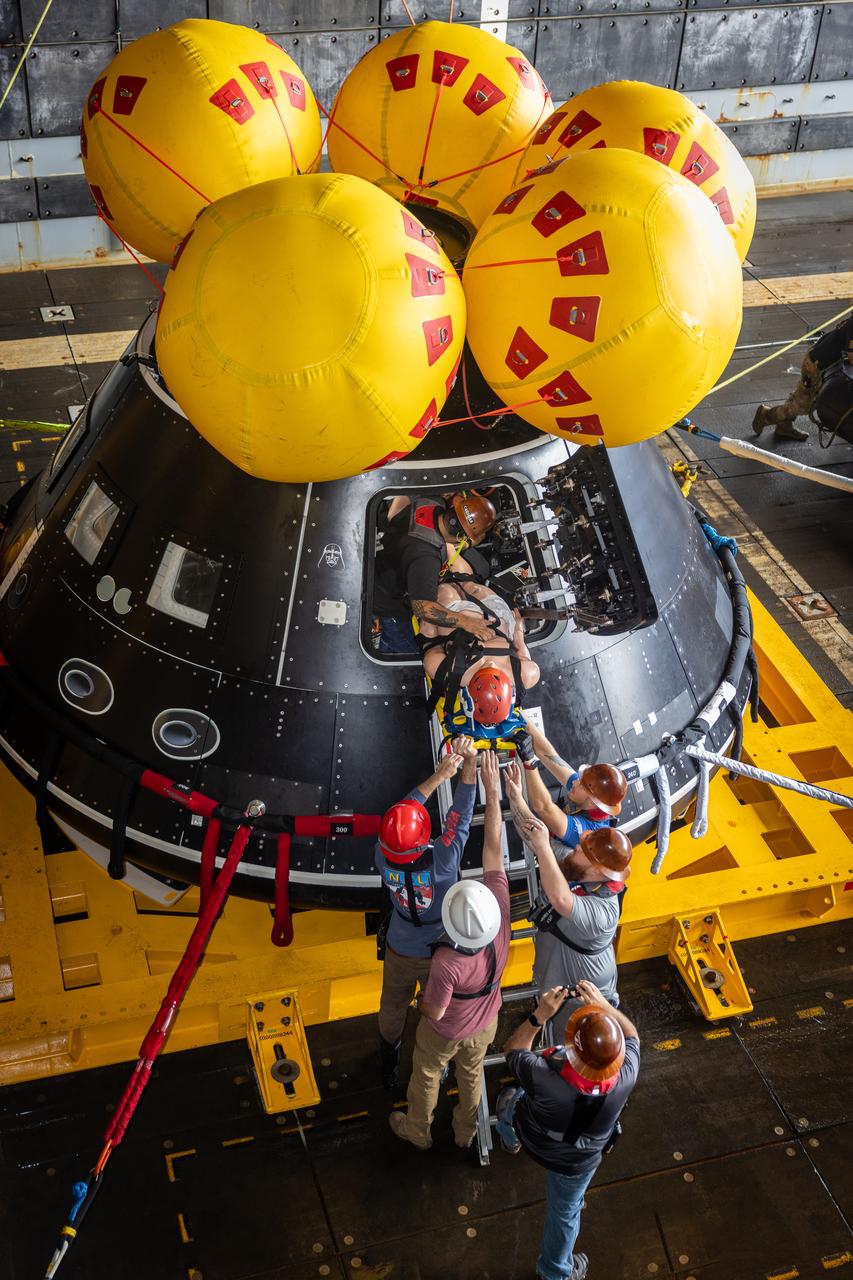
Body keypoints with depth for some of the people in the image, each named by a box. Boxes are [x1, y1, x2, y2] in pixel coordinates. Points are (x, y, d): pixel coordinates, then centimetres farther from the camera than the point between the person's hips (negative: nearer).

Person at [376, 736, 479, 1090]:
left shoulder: (384, 858, -31)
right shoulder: (441, 861, -38)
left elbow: (400, 811, -21)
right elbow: (461, 816, -33)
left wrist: (439, 775, -24)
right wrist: (469, 761, -33)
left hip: (399, 951, 2)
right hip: (438, 955, -2)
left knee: (393, 1009, 27)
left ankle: (388, 1062, 53)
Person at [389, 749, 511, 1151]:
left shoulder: (447, 963, -46)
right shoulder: (500, 906, -37)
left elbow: (434, 1012, -27)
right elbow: (493, 847, -32)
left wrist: (423, 1002, -5)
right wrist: (492, 789, -28)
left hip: (444, 1033, -4)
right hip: (484, 1026, 4)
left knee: (426, 1079, 26)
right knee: (471, 1076, 31)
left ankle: (417, 1131, 53)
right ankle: (466, 1132, 56)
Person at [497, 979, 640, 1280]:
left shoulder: (544, 1079, -47)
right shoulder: (625, 1078, -39)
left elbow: (512, 1049, -23)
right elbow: (631, 1036, -14)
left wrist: (540, 1015, -25)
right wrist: (604, 1004, -15)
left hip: (530, 1138, -2)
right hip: (578, 1162, 2)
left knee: (510, 1099, 32)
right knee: (565, 1213, 32)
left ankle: (510, 1138, 63)